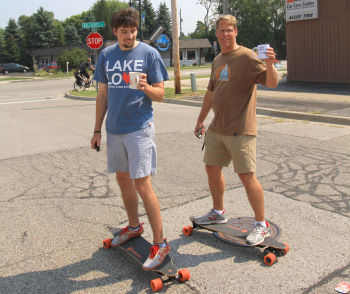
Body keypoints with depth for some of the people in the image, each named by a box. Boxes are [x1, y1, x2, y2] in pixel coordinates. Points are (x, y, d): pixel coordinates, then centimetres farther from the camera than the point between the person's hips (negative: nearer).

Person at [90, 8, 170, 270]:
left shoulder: (149, 54, -4)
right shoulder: (106, 55, 9)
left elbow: (160, 95, -4)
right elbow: (103, 95, 14)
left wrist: (146, 87, -26)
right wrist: (97, 130, 13)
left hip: (139, 127, -5)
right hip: (114, 129, 6)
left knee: (142, 184, -10)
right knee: (123, 179, 15)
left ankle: (160, 243, 0)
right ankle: (134, 226, 35)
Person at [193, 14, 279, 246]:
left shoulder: (247, 57, -9)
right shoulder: (218, 60, 15)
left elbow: (272, 83, -19)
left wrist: (270, 65, -40)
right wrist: (201, 120, 25)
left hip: (240, 130, -8)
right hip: (217, 128, 8)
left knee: (247, 175, -6)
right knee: (212, 168, 14)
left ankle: (262, 225, 9)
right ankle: (218, 213, 33)